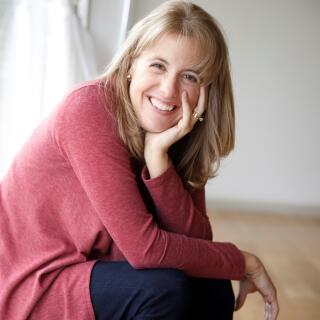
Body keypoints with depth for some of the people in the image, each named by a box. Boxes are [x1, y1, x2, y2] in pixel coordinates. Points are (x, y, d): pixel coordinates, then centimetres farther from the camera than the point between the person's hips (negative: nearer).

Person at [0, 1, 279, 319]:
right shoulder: (89, 106, -23)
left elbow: (195, 240, -14)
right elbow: (144, 247, -26)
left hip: (90, 267, 6)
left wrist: (157, 153, -25)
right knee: (163, 287, -24)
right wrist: (244, 262, -15)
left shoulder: (175, 135, -3)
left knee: (212, 290, -7)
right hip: (30, 287, -6)